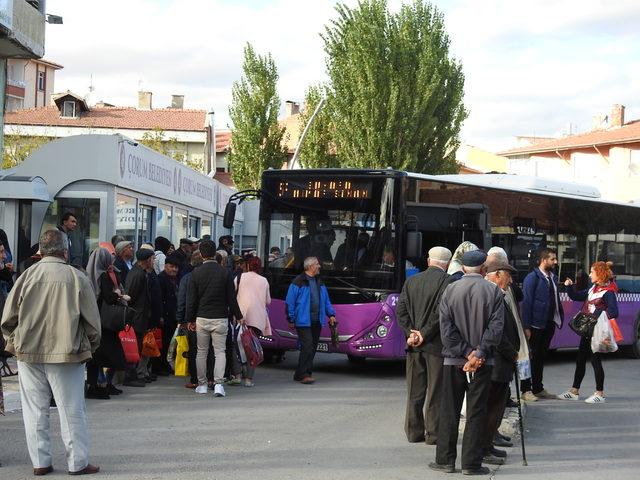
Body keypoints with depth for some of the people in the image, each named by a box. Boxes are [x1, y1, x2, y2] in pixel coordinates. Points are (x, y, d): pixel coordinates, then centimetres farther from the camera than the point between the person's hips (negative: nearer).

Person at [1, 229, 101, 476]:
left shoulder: (27, 276, -5)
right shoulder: (77, 278, -8)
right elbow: (92, 320, -3)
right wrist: (90, 347, 14)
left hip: (29, 353, 2)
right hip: (66, 354, -2)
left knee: (34, 410, 11)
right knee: (71, 410, 7)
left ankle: (40, 462, 15)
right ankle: (77, 462, 12)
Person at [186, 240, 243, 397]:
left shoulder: (196, 273, -3)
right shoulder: (224, 272, -4)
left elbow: (191, 299, -1)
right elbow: (231, 297, -1)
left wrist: (190, 319, 9)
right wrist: (238, 316, 9)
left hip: (201, 319, 1)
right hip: (220, 319, -1)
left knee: (201, 352, 11)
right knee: (220, 351, 2)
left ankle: (202, 384, 15)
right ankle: (218, 384, -10)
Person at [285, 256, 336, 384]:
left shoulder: (319, 281, 17)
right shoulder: (298, 282, -6)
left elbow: (326, 300, 23)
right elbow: (290, 302, -6)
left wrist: (331, 314, 12)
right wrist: (291, 320, -7)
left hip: (317, 321, 7)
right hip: (303, 321, -7)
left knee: (313, 348, 7)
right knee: (307, 347, -14)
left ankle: (300, 374, 15)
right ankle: (304, 375, -10)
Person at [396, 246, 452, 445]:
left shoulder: (411, 281, 9)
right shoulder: (446, 281, -10)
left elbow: (400, 310, 3)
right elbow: (441, 312, -17)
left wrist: (411, 333, -3)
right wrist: (425, 335, -12)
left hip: (414, 345, 5)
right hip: (436, 344, -5)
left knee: (415, 391, 12)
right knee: (435, 391, 2)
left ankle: (414, 431, 16)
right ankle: (433, 433, 4)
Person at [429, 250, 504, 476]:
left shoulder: (450, 290, -2)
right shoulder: (494, 291, -4)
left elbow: (446, 329, -7)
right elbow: (496, 327, -10)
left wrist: (466, 353, -6)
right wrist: (478, 354, -10)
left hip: (453, 361, 1)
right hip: (482, 363, -1)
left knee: (449, 411, 9)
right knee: (477, 413, 4)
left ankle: (445, 460, 12)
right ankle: (472, 463, 3)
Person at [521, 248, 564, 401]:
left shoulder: (553, 278, 11)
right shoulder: (532, 277, -12)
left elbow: (556, 300, 15)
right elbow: (526, 302, -15)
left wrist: (560, 318, 4)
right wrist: (527, 327, -19)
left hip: (549, 324, 7)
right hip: (536, 325, -7)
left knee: (541, 356, 15)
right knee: (531, 357, -1)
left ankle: (538, 389, 24)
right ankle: (526, 390, 5)